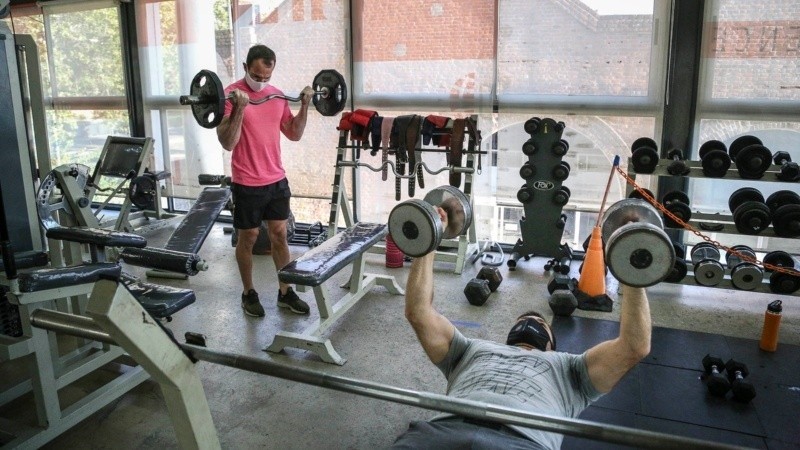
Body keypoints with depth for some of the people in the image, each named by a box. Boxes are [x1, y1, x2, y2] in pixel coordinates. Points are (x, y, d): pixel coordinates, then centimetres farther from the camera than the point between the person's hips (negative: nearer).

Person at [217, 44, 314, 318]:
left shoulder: (277, 95, 6)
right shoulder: (231, 96, -12)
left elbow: (294, 134, 12)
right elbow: (227, 143, -20)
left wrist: (304, 105, 2)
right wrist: (239, 108, -29)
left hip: (277, 180, 6)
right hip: (247, 184, -5)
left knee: (279, 235, 11)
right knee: (248, 237, 8)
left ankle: (285, 292, 22)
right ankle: (249, 294, 23)